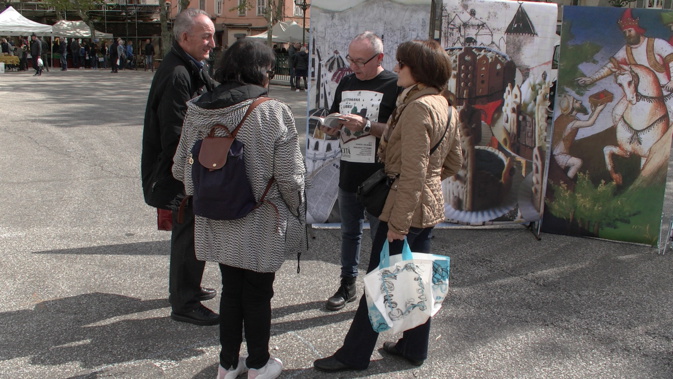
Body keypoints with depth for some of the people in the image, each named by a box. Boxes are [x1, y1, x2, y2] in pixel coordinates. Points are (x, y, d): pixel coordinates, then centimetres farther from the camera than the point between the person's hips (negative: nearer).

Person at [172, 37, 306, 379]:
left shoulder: (197, 112, -5)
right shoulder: (273, 113, -19)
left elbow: (180, 169, 2)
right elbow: (290, 176, -17)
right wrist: (295, 211, 1)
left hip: (218, 223, 4)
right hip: (261, 225, -4)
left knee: (230, 289, 20)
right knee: (258, 293, 14)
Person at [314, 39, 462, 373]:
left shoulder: (417, 108, -20)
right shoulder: (445, 107, 9)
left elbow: (413, 173, -24)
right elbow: (454, 162, 16)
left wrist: (398, 223, -22)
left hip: (407, 207, -10)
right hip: (430, 207, 10)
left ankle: (354, 354, 14)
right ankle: (414, 348, 31)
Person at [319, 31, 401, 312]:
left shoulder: (394, 86, -10)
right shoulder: (346, 84, 11)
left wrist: (366, 125, -25)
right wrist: (331, 128, -4)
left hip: (379, 176, -6)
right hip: (348, 172, 7)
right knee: (349, 231, 17)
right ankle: (347, 285, 31)